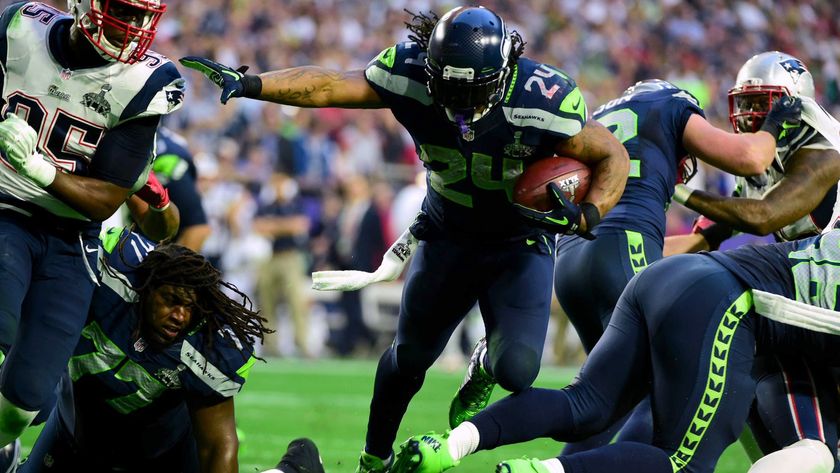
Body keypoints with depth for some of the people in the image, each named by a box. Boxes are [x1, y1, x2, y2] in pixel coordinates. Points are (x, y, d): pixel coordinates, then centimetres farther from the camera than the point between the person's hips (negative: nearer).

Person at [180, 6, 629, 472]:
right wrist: (248, 83, -37)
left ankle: (489, 363, 24)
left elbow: (614, 157, -20)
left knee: (515, 372, -15)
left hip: (521, 244, -2)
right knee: (411, 356, 12)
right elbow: (328, 86, -25)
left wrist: (585, 217, -37)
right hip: (448, 236, 2)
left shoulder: (544, 99, -31)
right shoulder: (411, 76, -24)